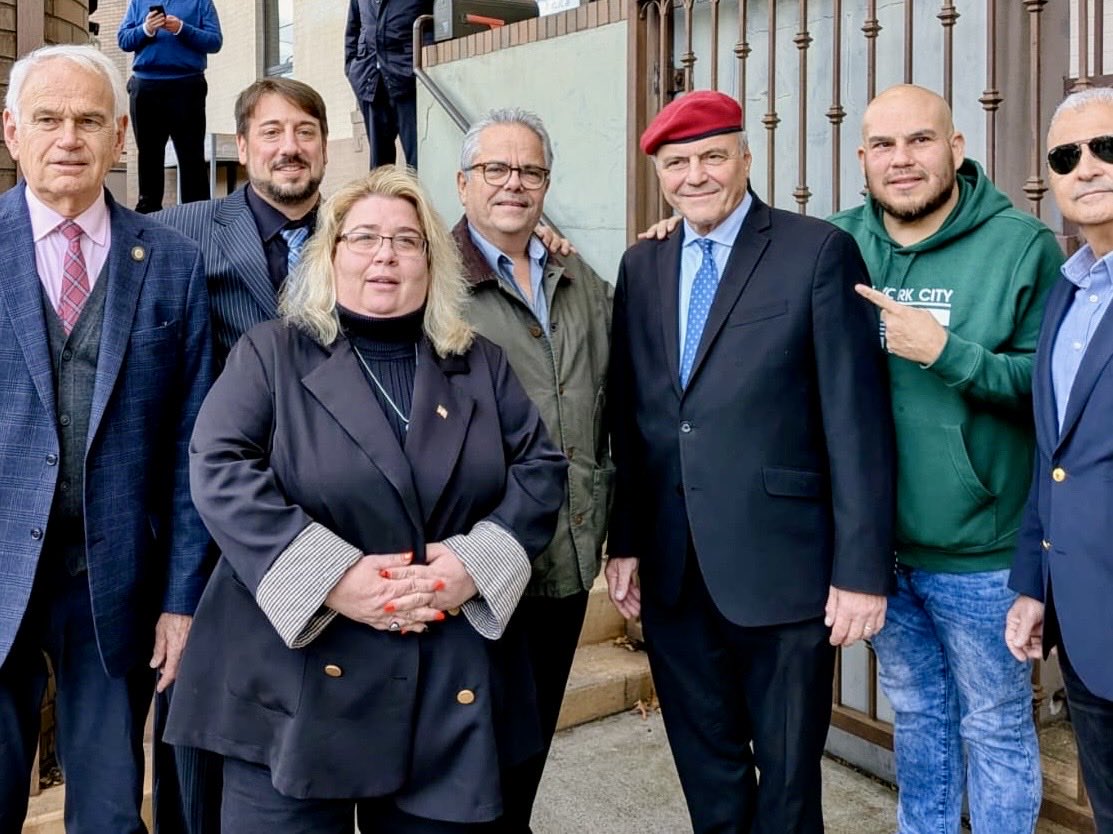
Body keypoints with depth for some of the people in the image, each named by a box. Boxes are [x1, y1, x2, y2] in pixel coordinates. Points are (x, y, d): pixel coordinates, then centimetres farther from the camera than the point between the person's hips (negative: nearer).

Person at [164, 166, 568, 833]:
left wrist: (476, 563, -13)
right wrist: (331, 577, -20)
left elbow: (540, 470, 5)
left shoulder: (481, 366, 11)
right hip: (297, 685, -2)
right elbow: (221, 469, -9)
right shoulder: (271, 355, 3)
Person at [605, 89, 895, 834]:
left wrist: (862, 568, -13)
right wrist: (624, 541, 8)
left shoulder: (819, 252, -6)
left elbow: (857, 420, -10)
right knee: (705, 769, 19)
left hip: (782, 565, -4)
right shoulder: (642, 265, 10)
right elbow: (628, 415, 10)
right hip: (670, 570, 5)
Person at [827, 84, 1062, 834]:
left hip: (979, 553, -3)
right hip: (875, 542, 4)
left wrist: (945, 351, -24)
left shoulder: (1022, 244, -9)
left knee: (995, 727, 14)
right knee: (916, 715, 22)